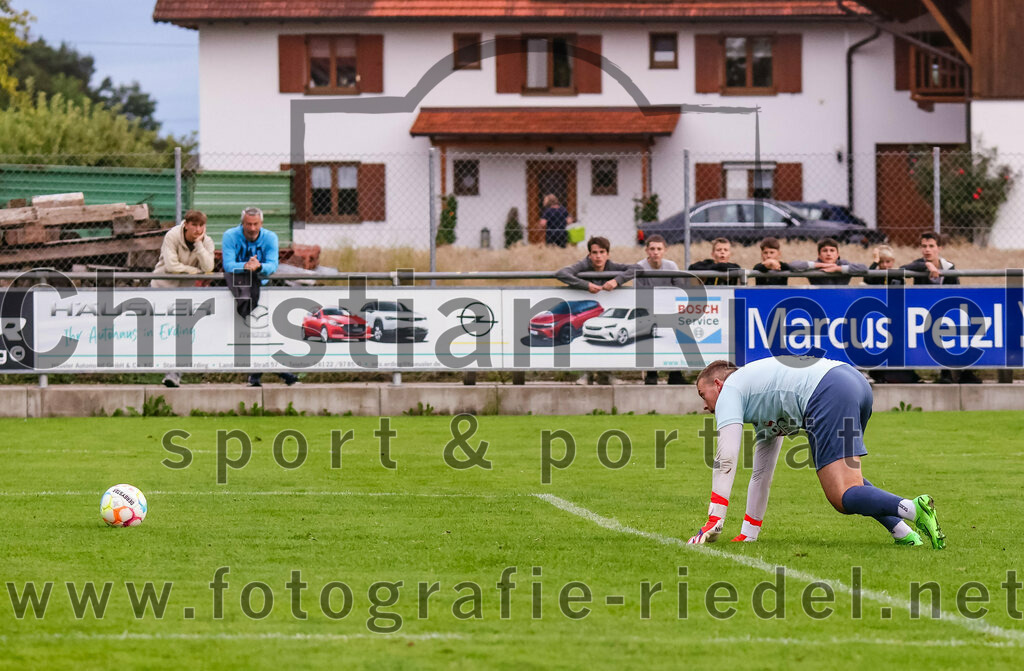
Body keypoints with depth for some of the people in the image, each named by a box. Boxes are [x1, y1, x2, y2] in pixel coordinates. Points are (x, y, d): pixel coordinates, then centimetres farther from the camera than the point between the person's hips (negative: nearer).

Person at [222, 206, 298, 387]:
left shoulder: (270, 238, 0)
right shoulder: (231, 236, -5)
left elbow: (272, 266, -12)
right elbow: (228, 264, -16)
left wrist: (258, 266, -35)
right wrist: (245, 266, -37)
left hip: (259, 280, 2)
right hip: (235, 278, -2)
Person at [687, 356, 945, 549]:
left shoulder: (730, 390, 16)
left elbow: (726, 459, 4)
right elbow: (762, 473, 44)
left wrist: (714, 522, 2)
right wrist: (748, 533, 44)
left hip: (828, 393, -9)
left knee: (844, 498, -12)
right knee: (847, 481, 29)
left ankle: (913, 509, -36)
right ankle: (903, 532, 9)